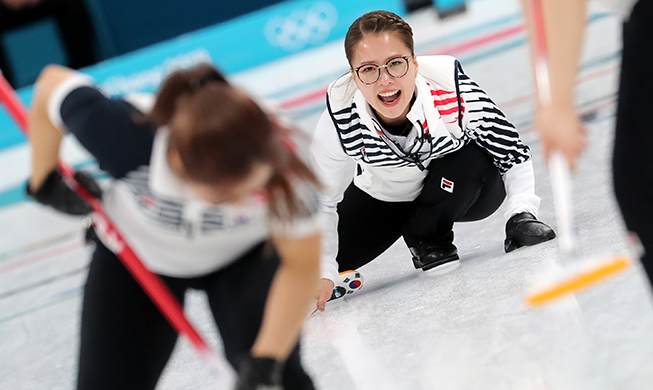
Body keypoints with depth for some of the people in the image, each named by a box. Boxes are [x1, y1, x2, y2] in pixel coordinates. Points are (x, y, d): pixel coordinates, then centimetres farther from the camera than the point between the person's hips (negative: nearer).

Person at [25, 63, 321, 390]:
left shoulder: (276, 165, -37)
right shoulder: (124, 134, -38)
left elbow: (302, 266, -24)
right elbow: (53, 83, -18)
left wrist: (265, 361, -31)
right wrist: (45, 179, -5)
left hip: (243, 256, 0)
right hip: (135, 255, 1)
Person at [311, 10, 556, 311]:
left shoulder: (450, 88, -35)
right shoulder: (340, 117, -31)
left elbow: (513, 153, -22)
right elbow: (318, 198, -20)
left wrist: (521, 215, -33)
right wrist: (321, 274, -27)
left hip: (459, 193, -1)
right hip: (384, 197, 1)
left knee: (472, 161, -34)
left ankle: (428, 240, -5)